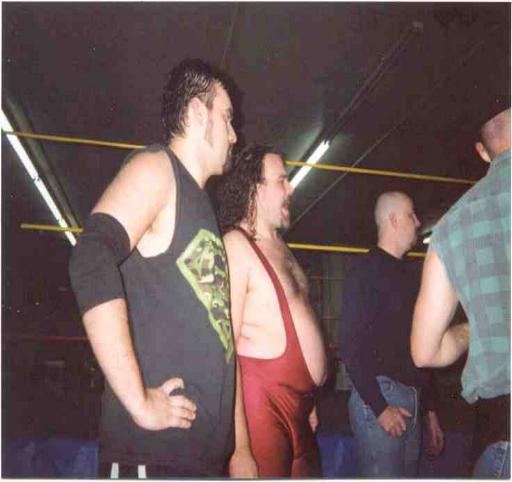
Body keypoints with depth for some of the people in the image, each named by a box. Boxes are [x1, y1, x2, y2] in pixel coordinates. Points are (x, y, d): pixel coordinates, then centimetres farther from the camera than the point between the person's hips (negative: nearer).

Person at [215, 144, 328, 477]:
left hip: (299, 403, 8)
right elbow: (228, 341, -17)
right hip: (264, 399, -8)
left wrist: (309, 399, 18)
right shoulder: (236, 244, -12)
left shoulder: (280, 246, 15)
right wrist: (239, 441, -17)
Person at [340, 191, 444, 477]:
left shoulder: (408, 274, 17)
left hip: (412, 400, 8)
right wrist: (379, 407, -18)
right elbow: (352, 345, -15)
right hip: (379, 396, -8)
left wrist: (430, 409, 17)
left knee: (409, 474, 14)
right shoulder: (367, 271, -8)